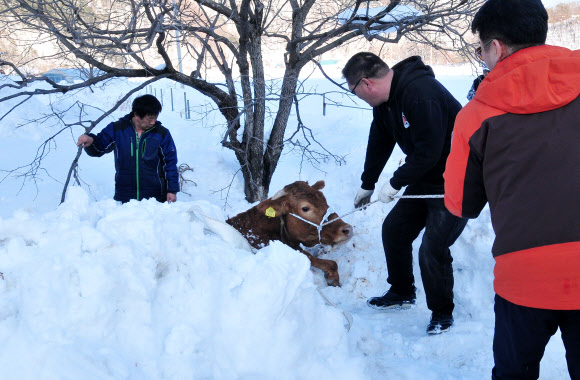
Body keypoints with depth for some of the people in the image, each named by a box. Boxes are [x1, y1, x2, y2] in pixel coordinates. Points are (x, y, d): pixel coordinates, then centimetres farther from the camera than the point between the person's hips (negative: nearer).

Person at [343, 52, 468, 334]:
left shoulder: (421, 94, -28)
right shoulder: (384, 102, 4)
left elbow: (428, 152, -28)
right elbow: (379, 145, 18)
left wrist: (395, 183, -15)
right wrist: (366, 185, 27)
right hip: (424, 180, 10)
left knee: (432, 251, -12)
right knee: (394, 228, 14)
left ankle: (442, 313, 9)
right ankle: (402, 293, 33)